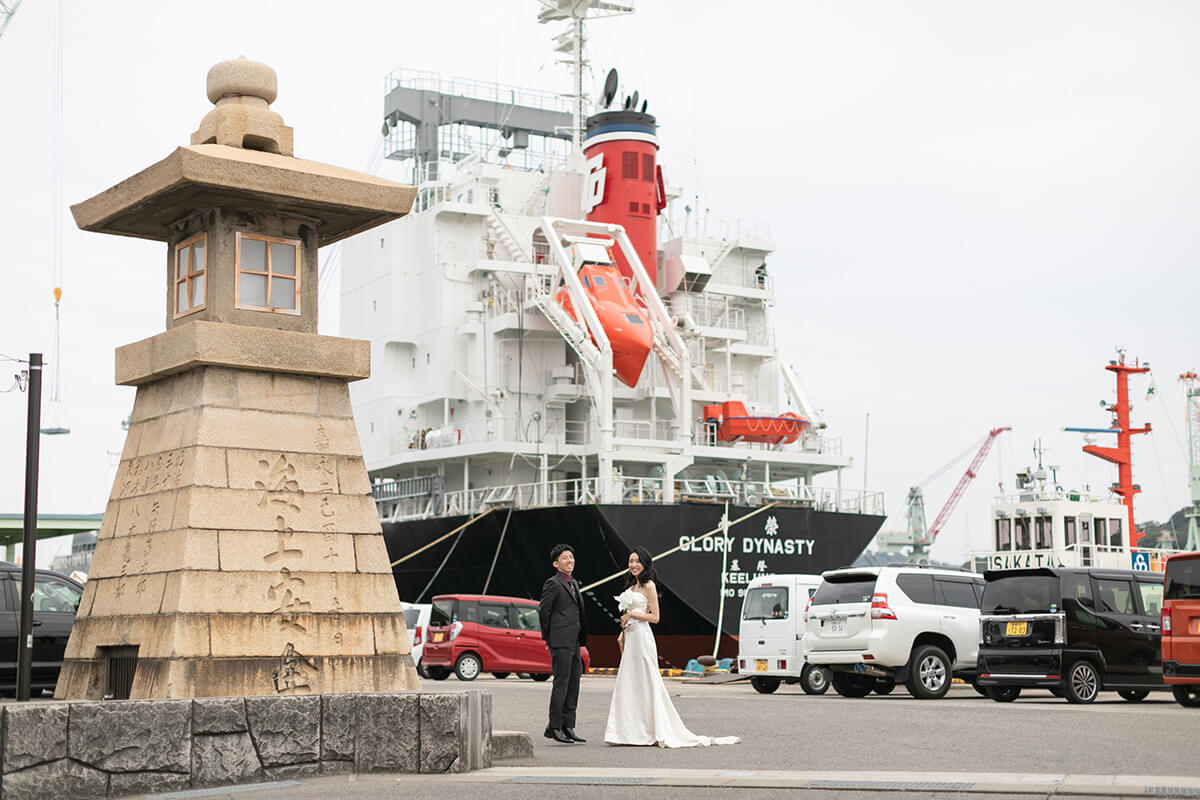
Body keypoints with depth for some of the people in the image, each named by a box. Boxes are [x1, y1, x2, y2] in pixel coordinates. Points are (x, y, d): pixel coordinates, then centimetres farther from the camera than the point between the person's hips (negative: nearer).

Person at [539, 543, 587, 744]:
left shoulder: (573, 584, 19)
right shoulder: (553, 584, -8)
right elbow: (543, 612, -9)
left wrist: (581, 640, 16)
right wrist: (549, 638, -4)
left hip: (574, 643, 9)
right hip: (561, 642, -9)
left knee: (573, 684, 8)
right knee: (561, 684, -8)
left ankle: (568, 727, 13)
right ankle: (554, 728, -4)